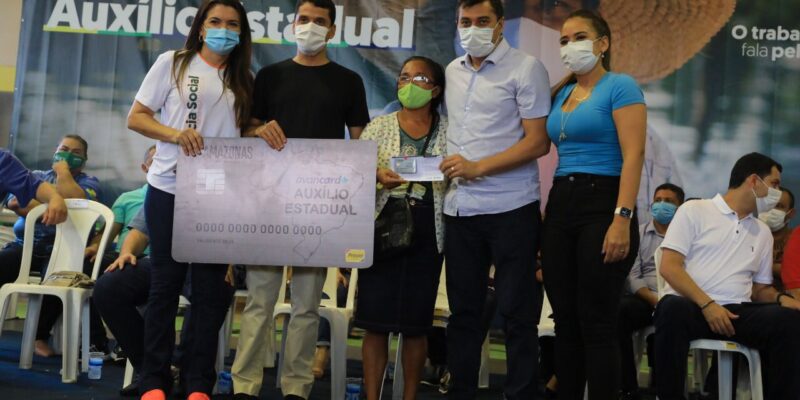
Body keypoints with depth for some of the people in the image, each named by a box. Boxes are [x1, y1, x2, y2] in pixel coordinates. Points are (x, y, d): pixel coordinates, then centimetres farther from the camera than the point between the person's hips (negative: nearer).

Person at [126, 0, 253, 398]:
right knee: (165, 284, 3)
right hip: (169, 190, -2)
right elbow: (135, 117, 0)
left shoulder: (243, 80, 11)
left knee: (210, 289, 3)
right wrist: (175, 133, -16)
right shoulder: (173, 63, 2)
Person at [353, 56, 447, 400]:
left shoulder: (449, 132, 6)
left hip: (427, 238, 0)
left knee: (415, 325, 6)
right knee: (375, 322, 0)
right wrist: (377, 176, -16)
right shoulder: (379, 127, 7)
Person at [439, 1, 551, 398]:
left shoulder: (525, 68, -4)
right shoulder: (452, 71, 14)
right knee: (462, 310, 11)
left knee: (516, 312, 0)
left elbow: (538, 142, -10)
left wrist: (477, 167, -17)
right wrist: (448, 167, 9)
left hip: (509, 207, -6)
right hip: (459, 207, 6)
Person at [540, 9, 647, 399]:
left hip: (602, 204, -7)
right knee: (565, 320, 9)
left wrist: (622, 219, -23)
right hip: (560, 206, 7)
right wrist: (547, 213, 9)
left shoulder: (620, 86, -5)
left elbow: (633, 155, -14)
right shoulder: (561, 93, 17)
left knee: (596, 322, -5)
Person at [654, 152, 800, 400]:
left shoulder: (763, 232, 21)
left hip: (737, 312, 4)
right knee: (674, 310, -40)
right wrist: (707, 304, -17)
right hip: (690, 305, -4)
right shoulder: (694, 210, 5)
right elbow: (669, 267, -5)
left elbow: (760, 288, 24)